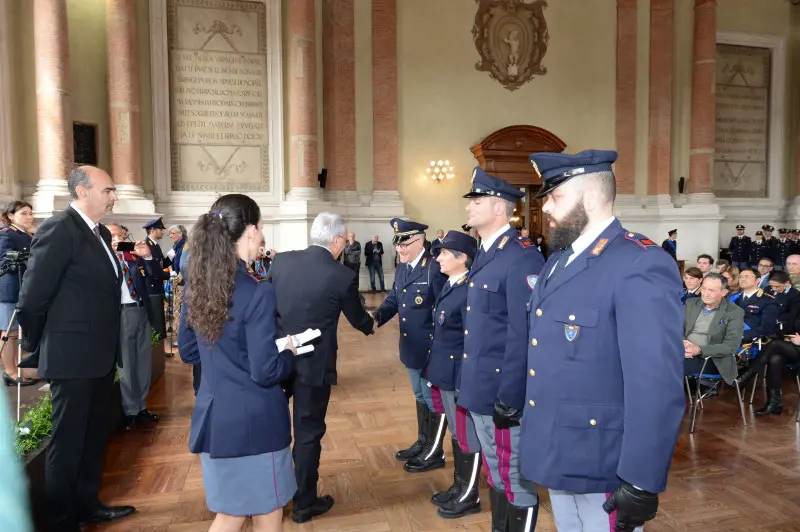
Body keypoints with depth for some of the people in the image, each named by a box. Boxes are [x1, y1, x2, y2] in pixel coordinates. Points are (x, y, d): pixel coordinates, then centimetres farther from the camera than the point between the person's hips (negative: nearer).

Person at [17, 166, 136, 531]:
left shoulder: (101, 233, 11)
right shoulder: (59, 229, -17)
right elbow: (33, 295, -16)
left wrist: (110, 347, 14)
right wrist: (33, 346, -4)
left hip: (100, 356, 8)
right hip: (73, 357, -8)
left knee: (93, 437, 20)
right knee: (67, 441, 7)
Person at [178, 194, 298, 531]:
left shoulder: (197, 286, -1)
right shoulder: (256, 293, -23)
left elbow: (188, 352, 10)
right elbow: (265, 372, -21)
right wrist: (289, 352, -3)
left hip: (213, 417, 7)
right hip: (255, 422, -7)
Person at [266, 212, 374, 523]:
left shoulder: (281, 260, -3)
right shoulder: (342, 276, -15)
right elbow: (358, 319, 1)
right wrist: (371, 325, 24)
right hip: (313, 365, -5)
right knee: (308, 432, 11)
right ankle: (304, 503, 26)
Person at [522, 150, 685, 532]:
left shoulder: (641, 265, -20)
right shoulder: (558, 261, 8)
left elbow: (657, 385, -23)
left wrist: (642, 482, -21)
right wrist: (524, 414, 16)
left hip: (602, 467, -8)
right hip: (557, 455, 8)